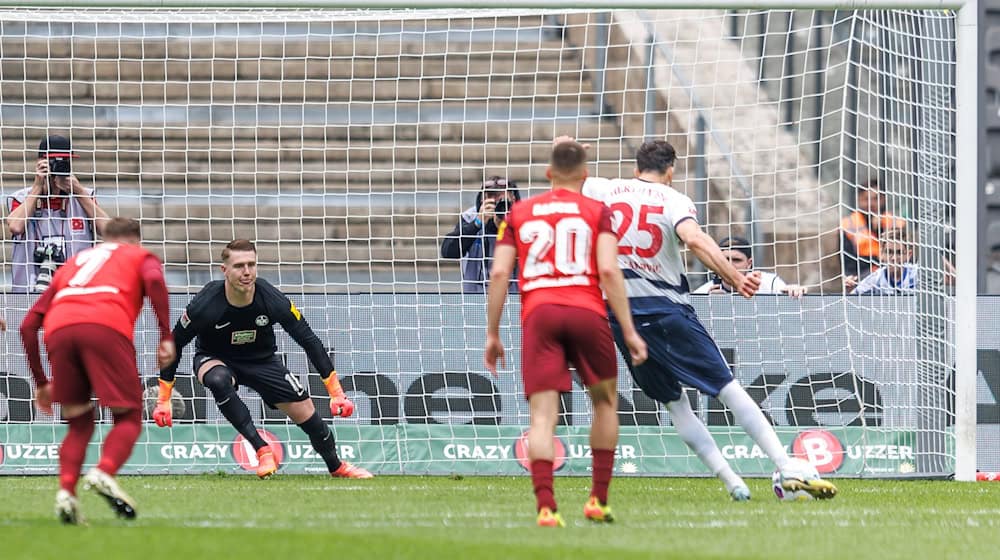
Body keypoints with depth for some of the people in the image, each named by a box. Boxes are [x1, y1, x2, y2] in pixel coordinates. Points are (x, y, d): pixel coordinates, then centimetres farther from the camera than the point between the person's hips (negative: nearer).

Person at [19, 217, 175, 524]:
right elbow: (154, 280, 2)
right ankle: (104, 472, -23)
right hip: (107, 326, -4)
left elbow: (29, 324, 30)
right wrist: (166, 337, -1)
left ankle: (66, 490, -6)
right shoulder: (141, 256, 29)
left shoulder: (72, 263, 38)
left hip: (58, 330, 4)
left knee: (79, 423, 18)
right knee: (129, 417, 6)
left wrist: (41, 382, 34)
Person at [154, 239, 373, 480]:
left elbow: (309, 341, -15)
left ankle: (336, 466, 28)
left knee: (306, 413, -3)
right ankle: (262, 450, -30)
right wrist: (163, 399, -13)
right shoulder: (205, 305, -31)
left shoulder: (273, 301, -26)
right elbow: (174, 344, -15)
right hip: (215, 360, -2)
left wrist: (336, 392, -14)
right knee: (218, 380, -38)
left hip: (262, 361, 2)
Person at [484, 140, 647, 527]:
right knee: (605, 402, 20)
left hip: (538, 314, 1)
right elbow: (608, 270, -3)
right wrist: (629, 331, -1)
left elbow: (499, 273, 7)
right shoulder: (597, 212, 10)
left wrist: (492, 334, 12)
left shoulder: (519, 213, 17)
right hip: (586, 313, -1)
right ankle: (598, 500, 16)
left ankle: (545, 505, -23)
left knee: (543, 415, -5)